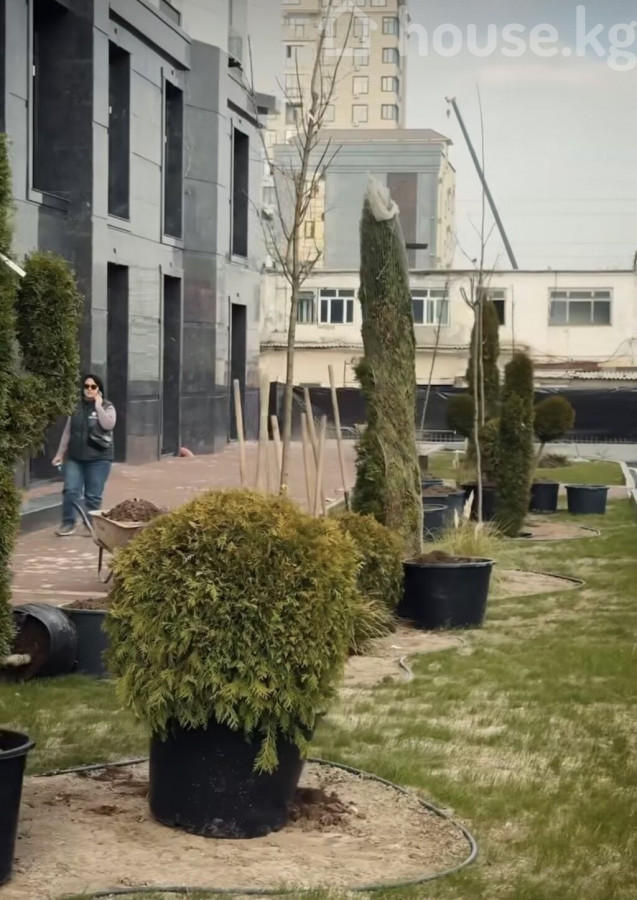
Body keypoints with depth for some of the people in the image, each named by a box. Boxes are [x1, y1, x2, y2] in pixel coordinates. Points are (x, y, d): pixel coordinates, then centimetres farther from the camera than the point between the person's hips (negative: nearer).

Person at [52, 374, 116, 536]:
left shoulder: (107, 407, 0)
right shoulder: (76, 407, 8)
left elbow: (108, 425, -21)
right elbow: (67, 432, 13)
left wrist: (98, 406, -16)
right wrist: (60, 453, 12)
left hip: (98, 458, -3)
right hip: (75, 457, 3)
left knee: (93, 495, 1)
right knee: (70, 491, -4)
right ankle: (68, 523, 6)